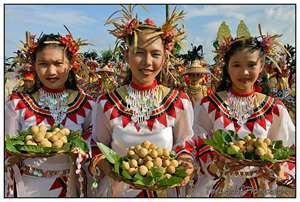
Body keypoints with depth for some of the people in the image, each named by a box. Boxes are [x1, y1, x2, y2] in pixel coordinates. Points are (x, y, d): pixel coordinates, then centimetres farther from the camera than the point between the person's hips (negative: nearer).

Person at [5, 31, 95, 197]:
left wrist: (77, 150, -19)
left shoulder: (86, 103, -7)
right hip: (28, 188, -1)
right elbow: (8, 153, -5)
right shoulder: (17, 103, -10)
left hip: (69, 187, 2)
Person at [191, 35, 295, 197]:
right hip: (217, 188, -1)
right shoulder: (208, 105, -8)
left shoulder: (274, 108, -3)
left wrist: (279, 170, -19)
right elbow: (200, 147, -7)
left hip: (260, 189, 2)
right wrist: (214, 165, -25)